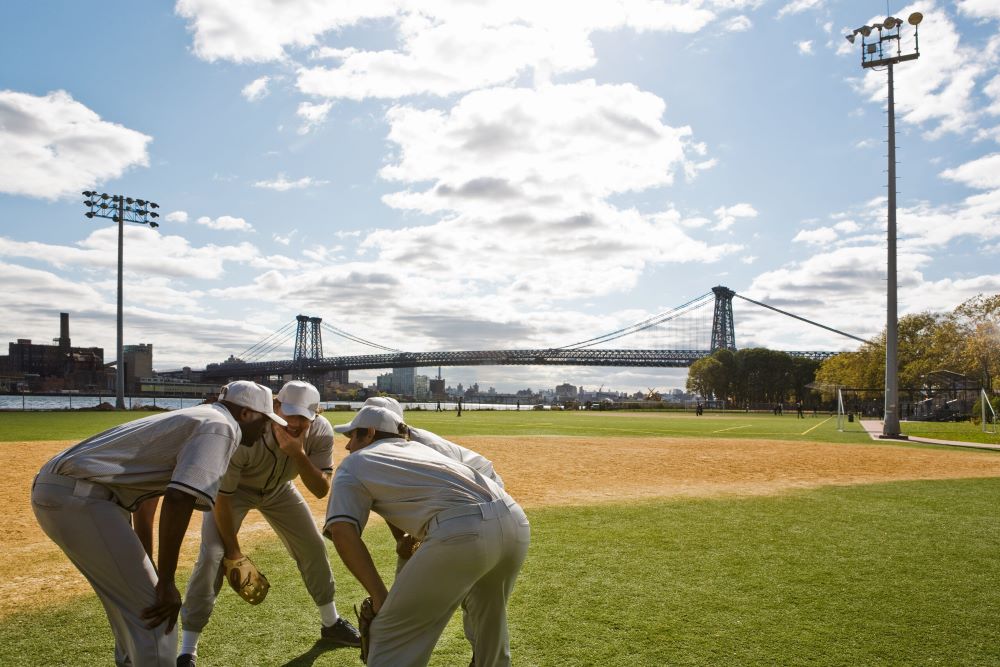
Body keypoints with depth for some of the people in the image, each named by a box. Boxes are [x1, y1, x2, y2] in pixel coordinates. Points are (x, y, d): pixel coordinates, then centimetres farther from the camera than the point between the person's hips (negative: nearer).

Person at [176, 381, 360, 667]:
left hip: (278, 489, 4)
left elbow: (321, 490, -28)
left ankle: (331, 623, 29)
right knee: (212, 556, -19)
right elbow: (221, 497, -28)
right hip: (233, 489, -4)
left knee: (314, 547, 7)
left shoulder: (321, 432, -30)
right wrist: (233, 551, -18)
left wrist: (298, 454, -46)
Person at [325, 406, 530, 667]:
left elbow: (342, 532, 3)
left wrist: (378, 594, 4)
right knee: (487, 614, 34)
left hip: (461, 532, -7)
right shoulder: (418, 447, 34)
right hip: (515, 520, 7)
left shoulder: (353, 463, 17)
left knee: (392, 633, 10)